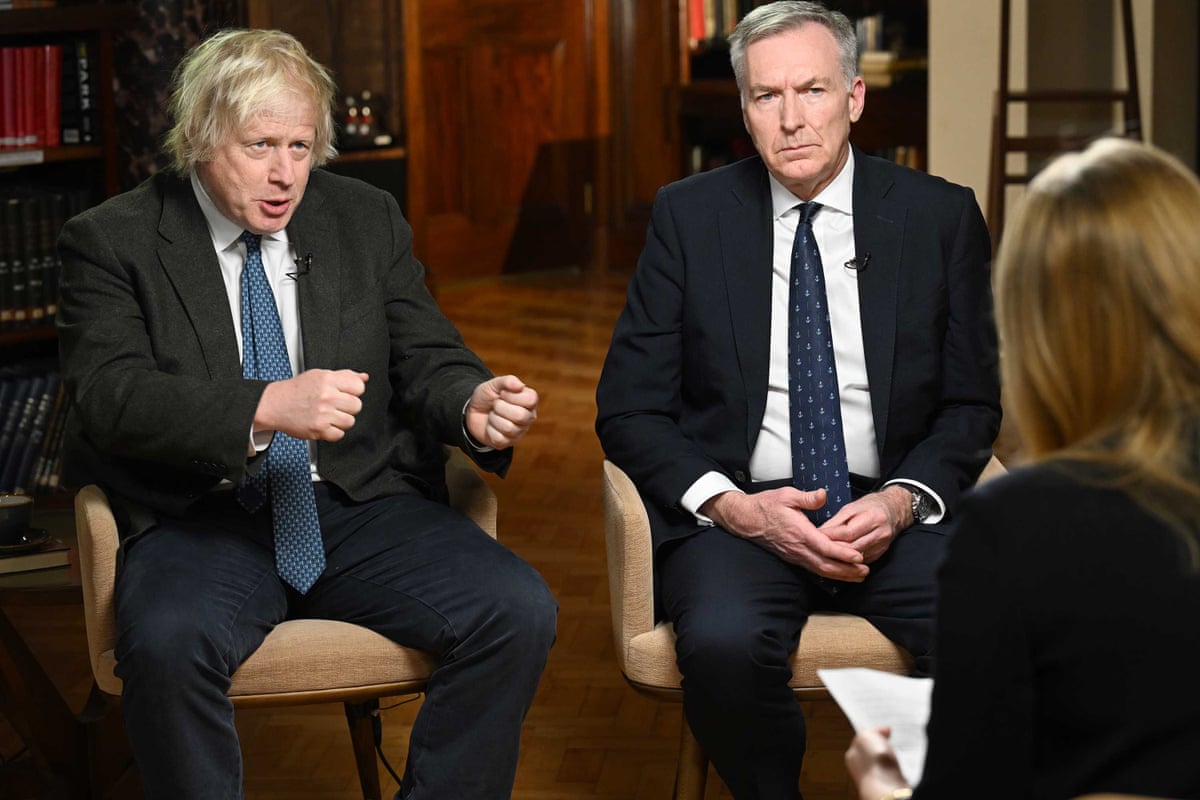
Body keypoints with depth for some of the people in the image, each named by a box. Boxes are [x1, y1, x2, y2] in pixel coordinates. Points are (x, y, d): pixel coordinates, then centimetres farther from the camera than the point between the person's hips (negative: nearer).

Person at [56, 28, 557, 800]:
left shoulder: (368, 220, 12)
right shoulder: (114, 240, 1)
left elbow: (428, 358, 10)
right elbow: (111, 395, -12)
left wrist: (472, 405, -16)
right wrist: (265, 408, -28)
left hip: (363, 509, 3)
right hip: (206, 522, -3)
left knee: (519, 613, -22)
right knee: (166, 642, -36)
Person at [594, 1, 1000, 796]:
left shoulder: (941, 216, 6)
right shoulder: (689, 216, 4)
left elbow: (973, 403, 9)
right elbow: (629, 408, 3)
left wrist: (904, 500, -11)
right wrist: (734, 506, -13)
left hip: (891, 512, 1)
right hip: (737, 512, -1)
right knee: (725, 644, -33)